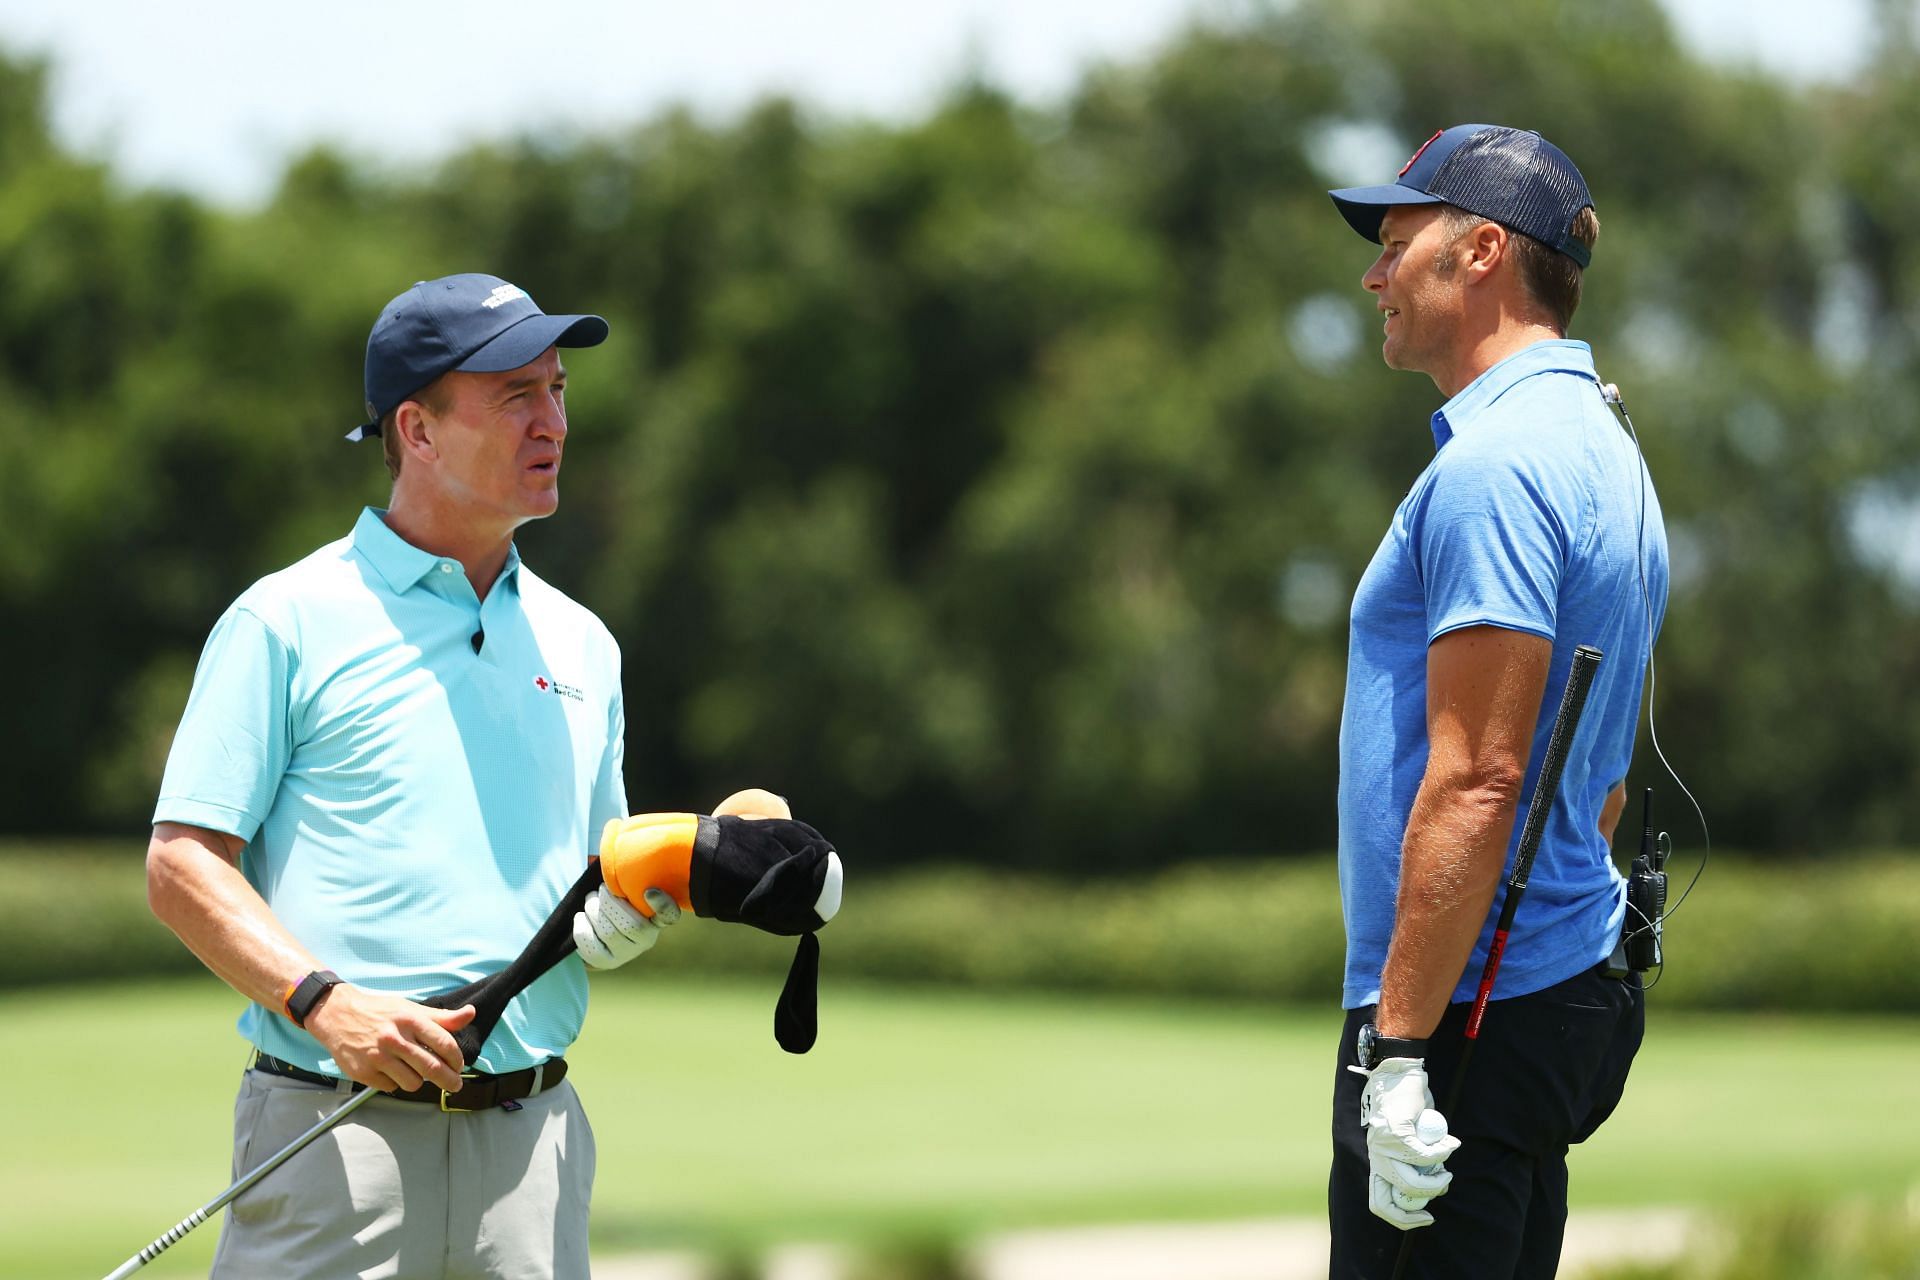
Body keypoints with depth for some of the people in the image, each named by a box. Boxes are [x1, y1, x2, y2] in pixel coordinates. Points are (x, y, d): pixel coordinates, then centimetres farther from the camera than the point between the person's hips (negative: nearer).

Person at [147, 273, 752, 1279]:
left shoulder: (580, 645, 17)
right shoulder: (289, 621, 0)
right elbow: (182, 865, -6)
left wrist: (623, 917, 1)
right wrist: (325, 1002, -19)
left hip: (531, 1142, 5)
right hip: (337, 1132, -5)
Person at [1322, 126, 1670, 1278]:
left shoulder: (1495, 463, -15)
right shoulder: (1604, 450, 18)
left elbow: (1478, 778, -22)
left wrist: (1398, 1045, -22)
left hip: (1472, 1011, -10)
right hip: (1579, 985, 10)